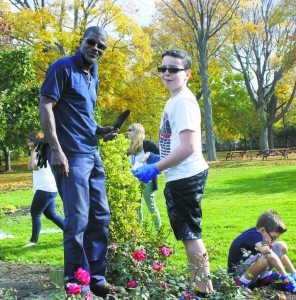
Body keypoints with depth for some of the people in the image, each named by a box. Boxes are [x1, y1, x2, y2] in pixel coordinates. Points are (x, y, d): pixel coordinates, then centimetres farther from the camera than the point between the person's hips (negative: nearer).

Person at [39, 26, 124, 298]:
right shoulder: (63, 68, -6)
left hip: (92, 154, 9)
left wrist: (100, 130, 7)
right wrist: (56, 150, -21)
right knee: (78, 219, -6)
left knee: (101, 217, 9)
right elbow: (45, 107, -13)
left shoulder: (93, 77, 17)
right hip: (71, 155, -8)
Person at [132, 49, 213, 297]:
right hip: (181, 176, 10)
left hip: (186, 177, -10)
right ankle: (198, 284, 30)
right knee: (188, 233, 18)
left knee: (190, 234, -3)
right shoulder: (175, 100, 15)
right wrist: (160, 159, 18)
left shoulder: (183, 101, -16)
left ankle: (205, 289, 7)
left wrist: (155, 169, -19)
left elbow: (189, 147, -23)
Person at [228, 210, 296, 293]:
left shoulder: (260, 233, -4)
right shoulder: (253, 236, -28)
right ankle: (241, 283, -16)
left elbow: (281, 254, 2)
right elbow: (270, 255, -39)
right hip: (238, 273, -8)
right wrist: (286, 278, -36)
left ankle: (265, 276, 4)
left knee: (282, 246, -2)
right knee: (265, 259, -39)